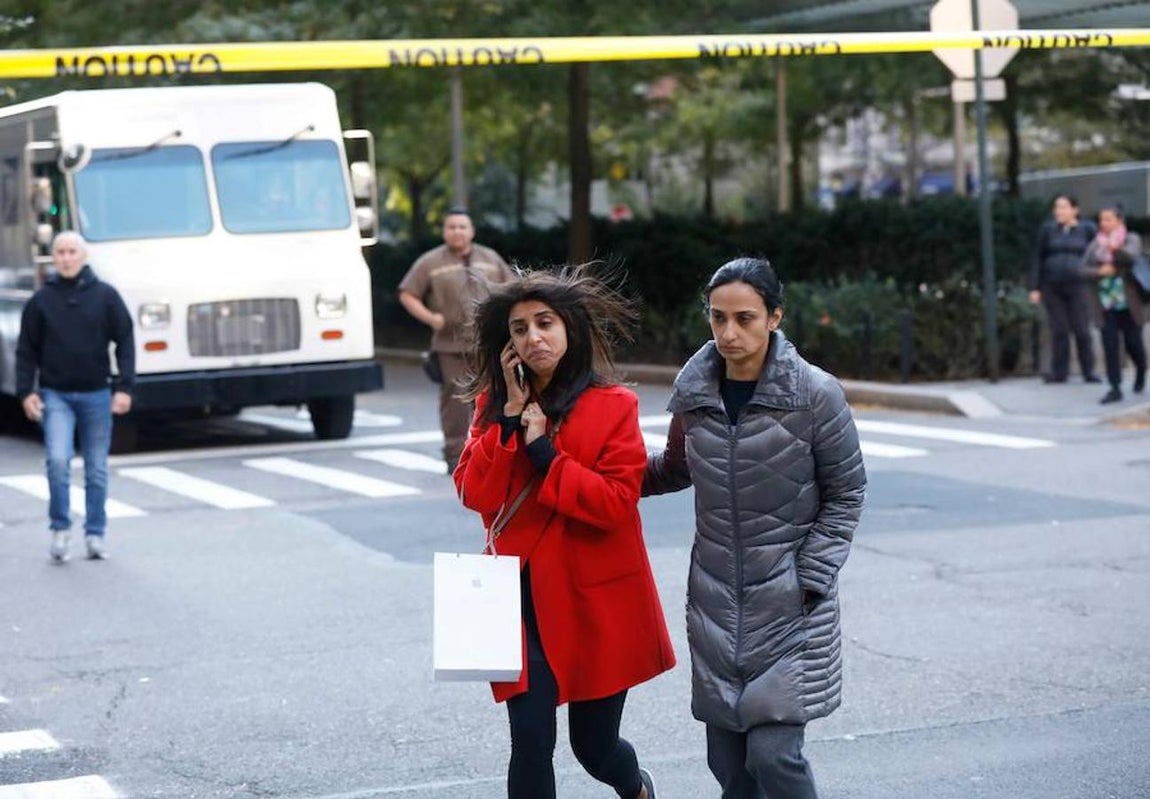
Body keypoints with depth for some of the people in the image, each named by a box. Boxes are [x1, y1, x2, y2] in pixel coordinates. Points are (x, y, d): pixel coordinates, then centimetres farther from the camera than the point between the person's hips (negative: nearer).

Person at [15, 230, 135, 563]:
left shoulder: (105, 295, 1)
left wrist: (124, 387, -6)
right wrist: (26, 391, -4)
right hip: (55, 395, -1)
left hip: (96, 395, 1)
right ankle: (60, 528, 0)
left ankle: (95, 534, 17)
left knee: (97, 469, 6)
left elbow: (125, 342, 2)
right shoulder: (41, 300, 2)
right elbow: (26, 350, 6)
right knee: (58, 460, -16)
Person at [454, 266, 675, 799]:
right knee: (531, 742, -8)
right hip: (522, 600, 2)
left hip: (596, 601, -2)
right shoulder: (495, 404, 5)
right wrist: (509, 417, -12)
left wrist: (544, 453, -17)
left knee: (594, 746, 11)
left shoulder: (613, 405, -6)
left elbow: (616, 501, -16)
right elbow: (474, 494, -6)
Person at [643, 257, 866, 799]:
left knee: (774, 754, -12)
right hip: (715, 601, 4)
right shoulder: (695, 390, 1)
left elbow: (845, 494, -2)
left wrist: (810, 579, -9)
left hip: (790, 608, -4)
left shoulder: (815, 395, -11)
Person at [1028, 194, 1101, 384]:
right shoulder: (1048, 230, 5)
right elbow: (1038, 259, 6)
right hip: (1052, 288, 2)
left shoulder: (1087, 230, 2)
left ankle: (1089, 372, 6)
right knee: (1058, 330, 2)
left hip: (1078, 287, -1)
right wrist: (1035, 288, 0)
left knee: (1082, 330, -3)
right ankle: (1059, 372, 8)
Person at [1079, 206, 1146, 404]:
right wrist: (1100, 271, -13)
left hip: (1128, 301, -2)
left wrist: (1116, 249, -41)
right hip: (1106, 302, 2)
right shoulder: (1095, 244, 8)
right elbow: (1084, 269, 7)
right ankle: (1115, 388, -4)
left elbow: (1132, 255, -22)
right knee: (1109, 344, -6)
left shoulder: (1132, 239, -1)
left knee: (1132, 343, 6)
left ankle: (1140, 372, 37)